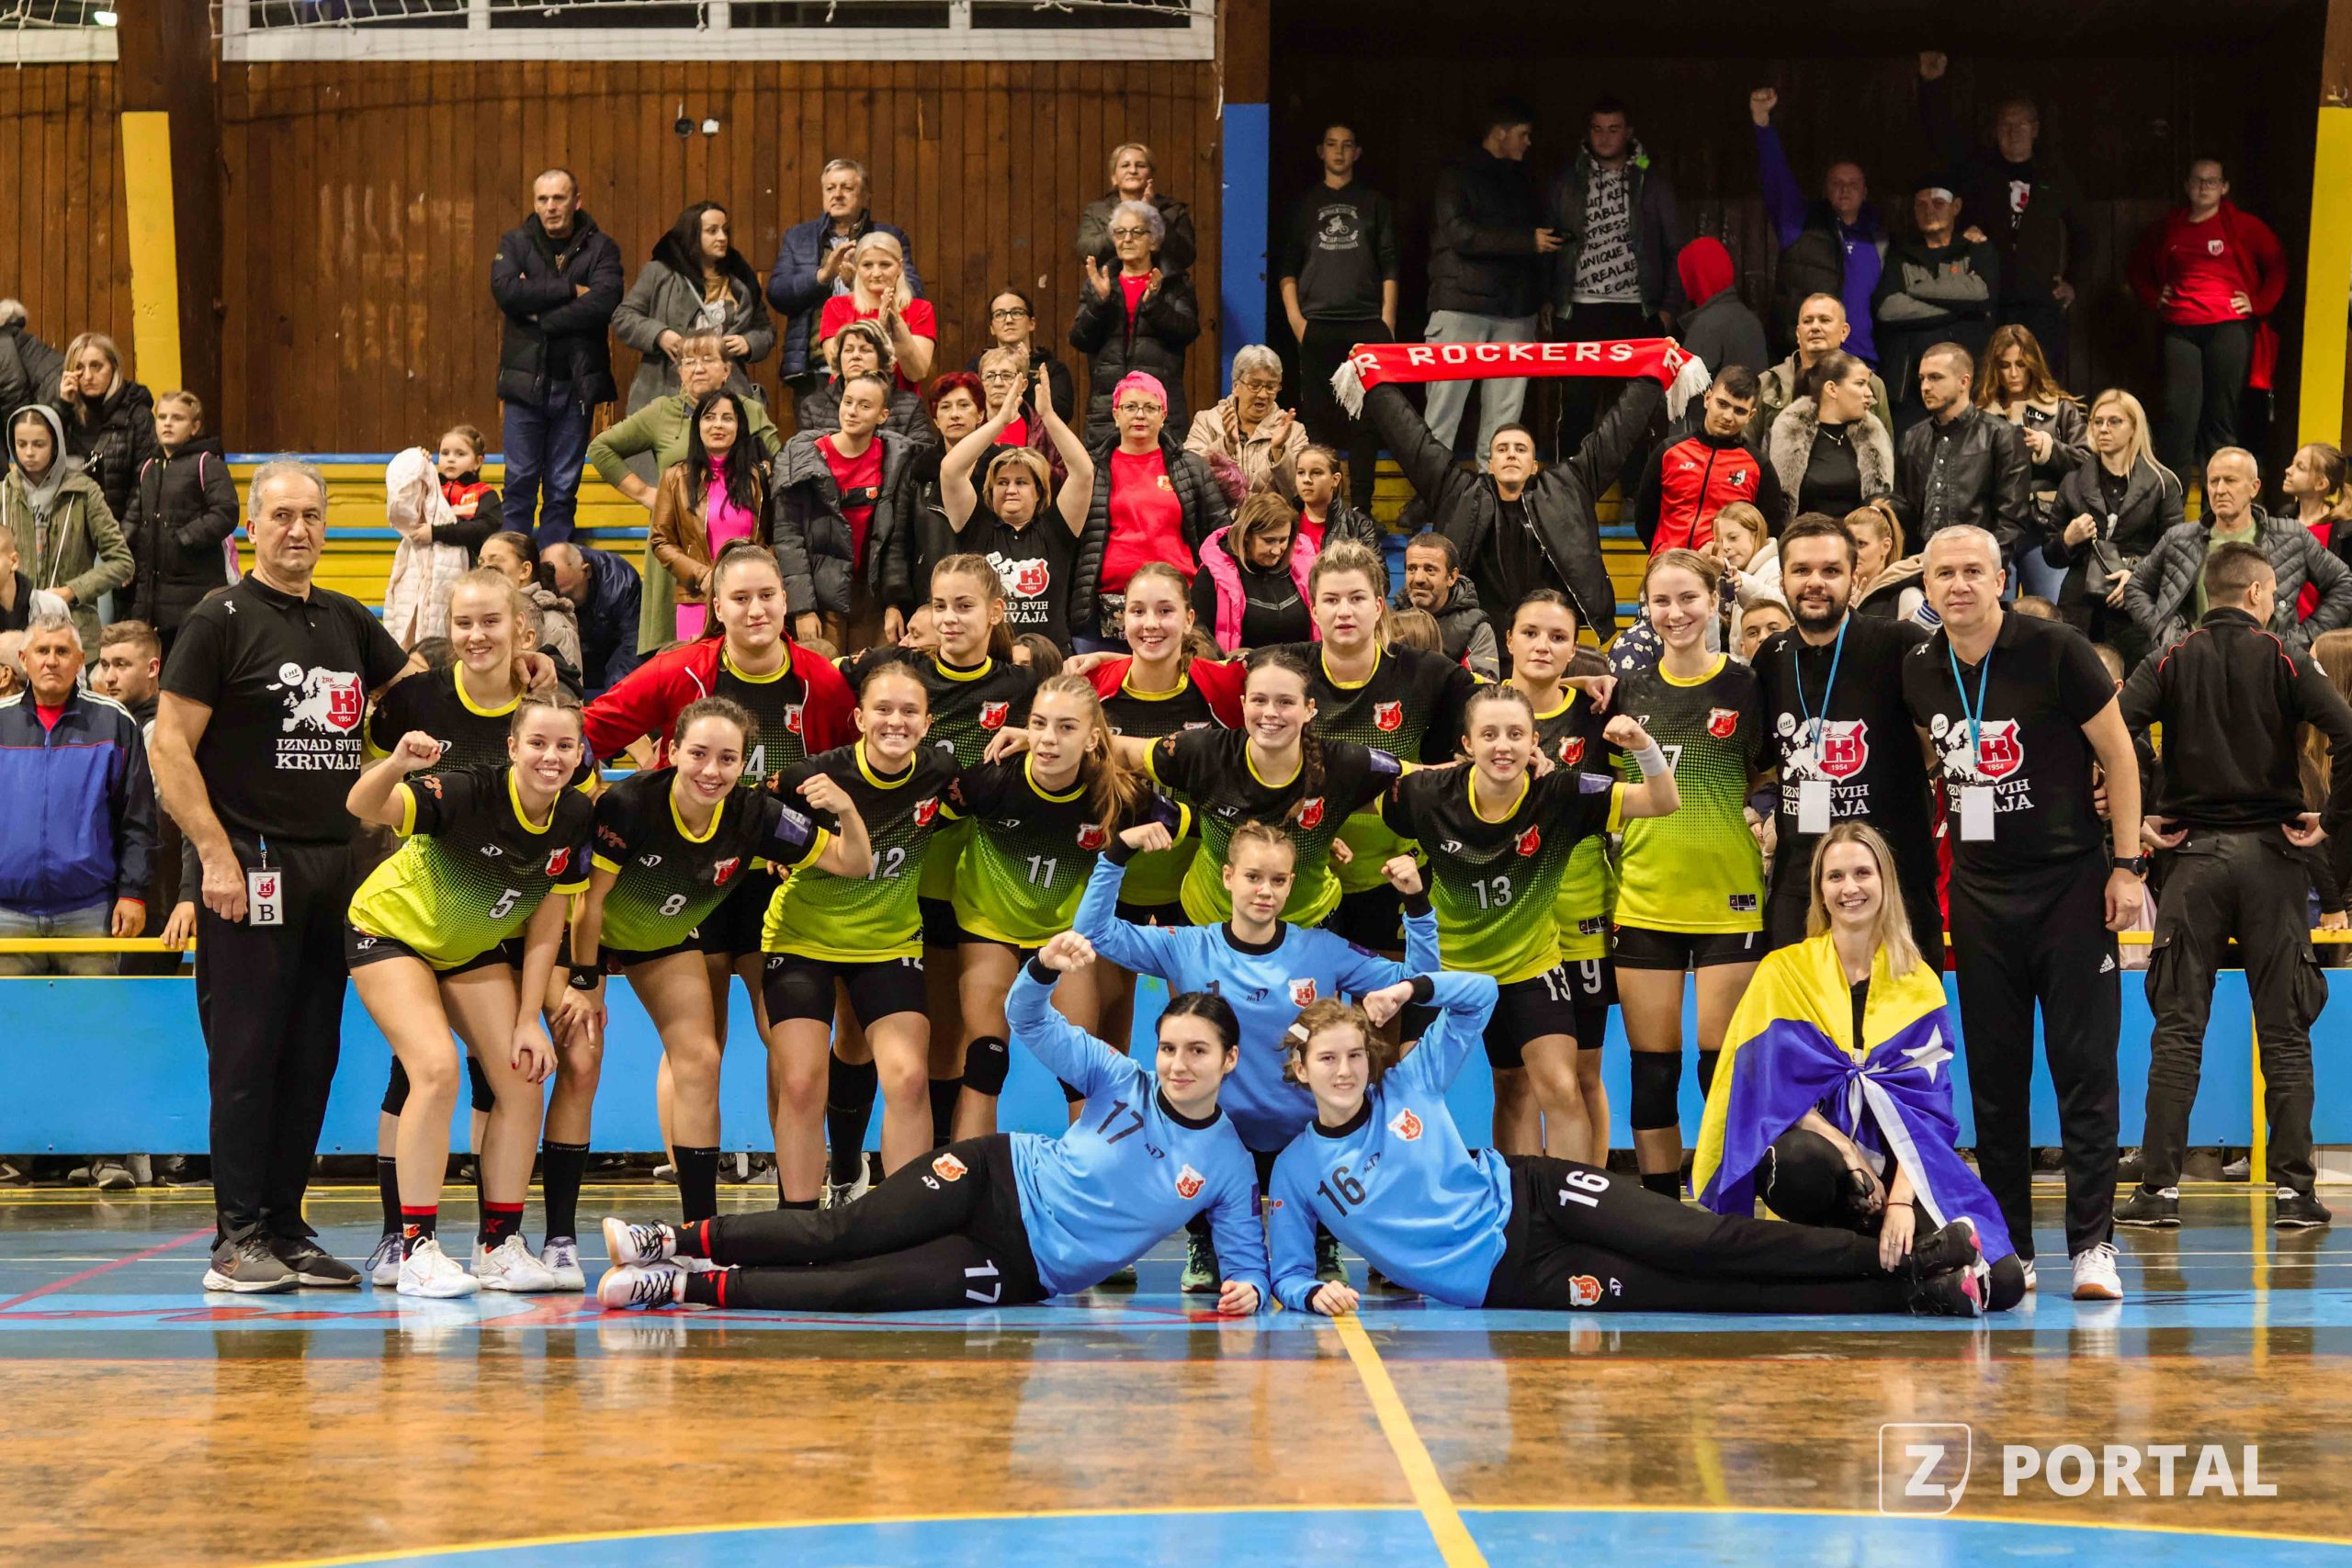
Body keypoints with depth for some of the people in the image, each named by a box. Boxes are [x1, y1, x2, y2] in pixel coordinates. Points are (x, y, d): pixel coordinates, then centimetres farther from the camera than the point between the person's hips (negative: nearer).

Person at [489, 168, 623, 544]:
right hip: (525, 381, 0)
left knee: (563, 488, 4)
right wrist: (570, 289, -12)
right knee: (520, 483, 0)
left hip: (576, 383, 0)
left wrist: (540, 318, -12)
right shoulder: (515, 243, 7)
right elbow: (506, 291, -12)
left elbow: (604, 303, -13)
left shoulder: (600, 248, 4)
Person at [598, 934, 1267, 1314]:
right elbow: (1029, 1021, -1)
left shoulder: (1230, 1166, -4)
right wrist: (1045, 968, -23)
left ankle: (686, 1287, -22)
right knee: (844, 1233, -21)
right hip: (999, 1177, 2)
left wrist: (1246, 1290, -24)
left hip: (1026, 1264, -1)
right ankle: (672, 1242, -20)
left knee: (866, 1287, -20)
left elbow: (1249, 1262, 1)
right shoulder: (1124, 1082, 1)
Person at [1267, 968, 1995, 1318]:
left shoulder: (1406, 1083, 5)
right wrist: (1314, 1294, -18)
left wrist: (1412, 989, -7)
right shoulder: (1295, 1171, -1)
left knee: (1702, 1243, -20)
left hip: (1525, 1194, 3)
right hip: (1505, 1277, -3)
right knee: (1704, 1298, -15)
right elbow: (1286, 1273, 5)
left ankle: (1915, 1260, -24)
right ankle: (1910, 1298, -23)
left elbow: (1480, 994, 12)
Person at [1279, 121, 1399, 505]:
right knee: (1316, 412, -3)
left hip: (1367, 325, 0)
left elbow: (1389, 266, 10)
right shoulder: (1304, 204, 13)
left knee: (1366, 415, -3)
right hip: (1316, 323, 0)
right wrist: (1294, 316, -2)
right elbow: (1286, 267, 11)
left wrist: (1388, 320, 0)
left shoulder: (1374, 203, 13)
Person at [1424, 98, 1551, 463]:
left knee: (1505, 410, 3)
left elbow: (1536, 238, 20)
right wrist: (1529, 241, -14)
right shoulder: (1458, 175, 0)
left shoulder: (1522, 179, 19)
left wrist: (1539, 301, 12)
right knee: (1446, 398, -8)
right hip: (1462, 305, -6)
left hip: (1515, 310, 6)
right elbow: (1460, 234, -13)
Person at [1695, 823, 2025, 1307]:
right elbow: (1775, 1088, -5)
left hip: (1901, 1162, 2)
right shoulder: (1784, 972, 3)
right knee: (1806, 1164, -42)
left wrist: (1901, 1199, -17)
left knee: (2002, 1283, -24)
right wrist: (1851, 1158, -18)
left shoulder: (1918, 982, 8)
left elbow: (1923, 1104, -1)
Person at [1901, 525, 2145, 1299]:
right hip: (1978, 889, 4)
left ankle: (2092, 1245, -3)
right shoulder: (1917, 673, 2)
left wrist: (2127, 864, -8)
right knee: (1993, 1077, 5)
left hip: (2070, 884, -4)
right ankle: (2010, 1250, 11)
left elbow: (2118, 751, -4)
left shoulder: (2055, 651, -10)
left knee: (2085, 1067, -5)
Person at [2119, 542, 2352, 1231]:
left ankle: (2159, 1188, -2)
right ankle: (2292, 1188, 2)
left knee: (2176, 1030, 2)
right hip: (2270, 853, -1)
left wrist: (2138, 820, -3)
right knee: (2284, 1031, 5)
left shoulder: (2171, 663, 3)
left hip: (2192, 856, 1)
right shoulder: (2282, 660, -1)